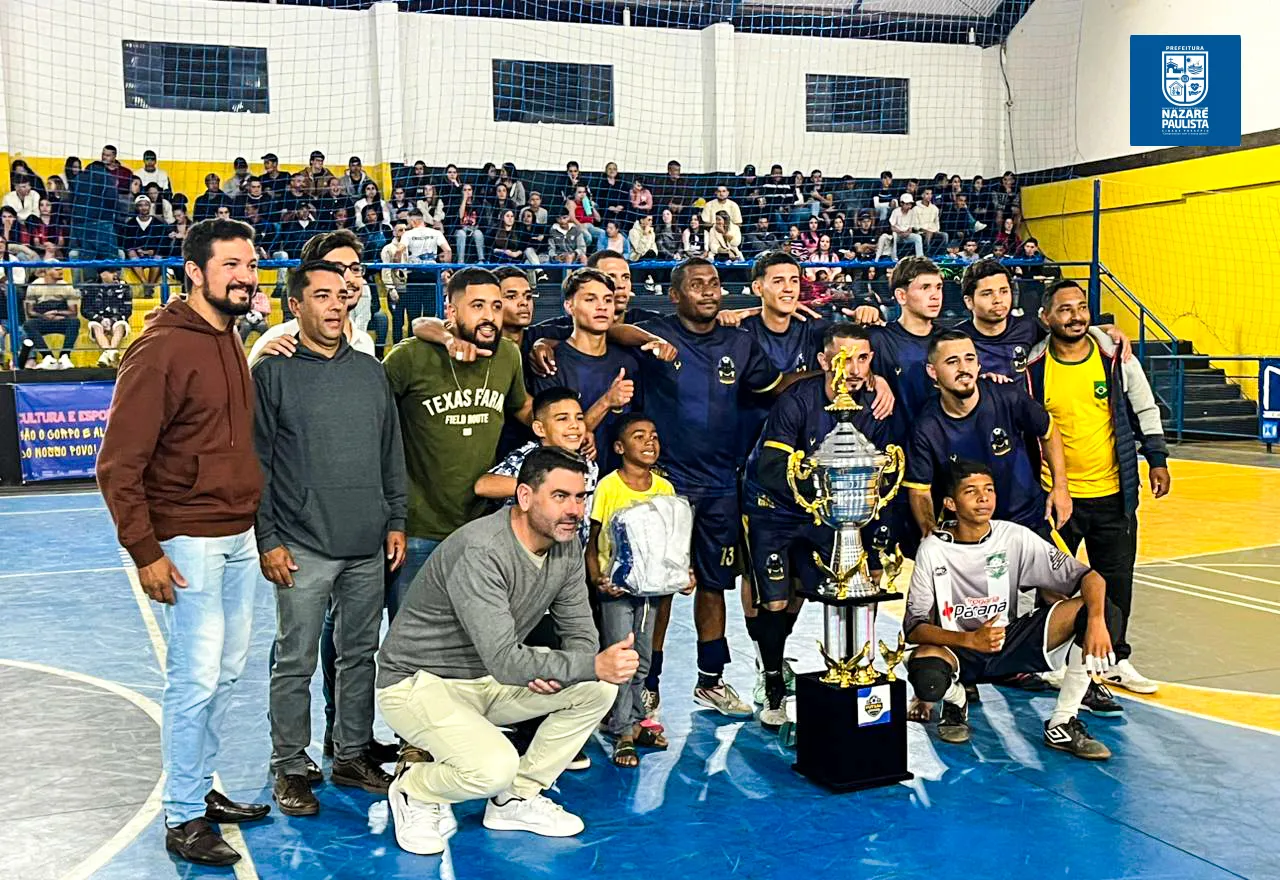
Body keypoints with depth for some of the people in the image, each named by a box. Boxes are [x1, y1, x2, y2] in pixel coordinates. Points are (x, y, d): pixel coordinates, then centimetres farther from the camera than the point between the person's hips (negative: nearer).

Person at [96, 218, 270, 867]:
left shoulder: (230, 342, 12)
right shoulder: (161, 348, -14)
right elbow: (119, 465, -15)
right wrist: (145, 551, -16)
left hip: (240, 539, 8)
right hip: (190, 544, -8)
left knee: (226, 673, 14)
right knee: (195, 680, -2)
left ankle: (201, 787, 30)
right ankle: (183, 819, 12)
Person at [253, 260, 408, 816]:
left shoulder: (371, 373, 12)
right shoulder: (272, 373, -3)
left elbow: (391, 455, 16)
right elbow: (257, 465, -5)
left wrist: (395, 522, 11)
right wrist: (268, 540, -9)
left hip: (368, 547, 5)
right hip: (303, 548, -5)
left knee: (361, 654, 13)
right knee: (296, 662, 2)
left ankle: (352, 756, 27)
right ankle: (290, 768, 16)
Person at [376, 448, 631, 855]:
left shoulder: (566, 546, -5)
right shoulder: (480, 552, -30)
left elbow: (580, 634, -1)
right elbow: (505, 662, -35)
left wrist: (556, 671, -23)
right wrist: (593, 664, -37)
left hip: (491, 677, 8)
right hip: (418, 683, -8)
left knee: (599, 688, -9)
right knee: (494, 767, -32)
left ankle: (516, 799, 6)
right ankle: (414, 791, 3)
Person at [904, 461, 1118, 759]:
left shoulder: (1015, 537, -7)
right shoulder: (933, 549, -10)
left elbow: (1089, 577, -9)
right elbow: (913, 628, -12)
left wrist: (1096, 621, -30)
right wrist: (970, 639, -29)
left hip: (1011, 644, 3)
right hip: (956, 649, -2)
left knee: (1103, 611, -17)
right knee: (925, 676, -39)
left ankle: (1062, 726, -10)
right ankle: (956, 700, 2)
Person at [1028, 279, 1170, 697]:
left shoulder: (1116, 358, -2)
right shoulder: (1031, 368, -7)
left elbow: (1146, 411, 9)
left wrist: (1157, 460, 5)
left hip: (1113, 493, 2)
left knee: (1117, 579, 10)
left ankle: (1115, 659, 27)